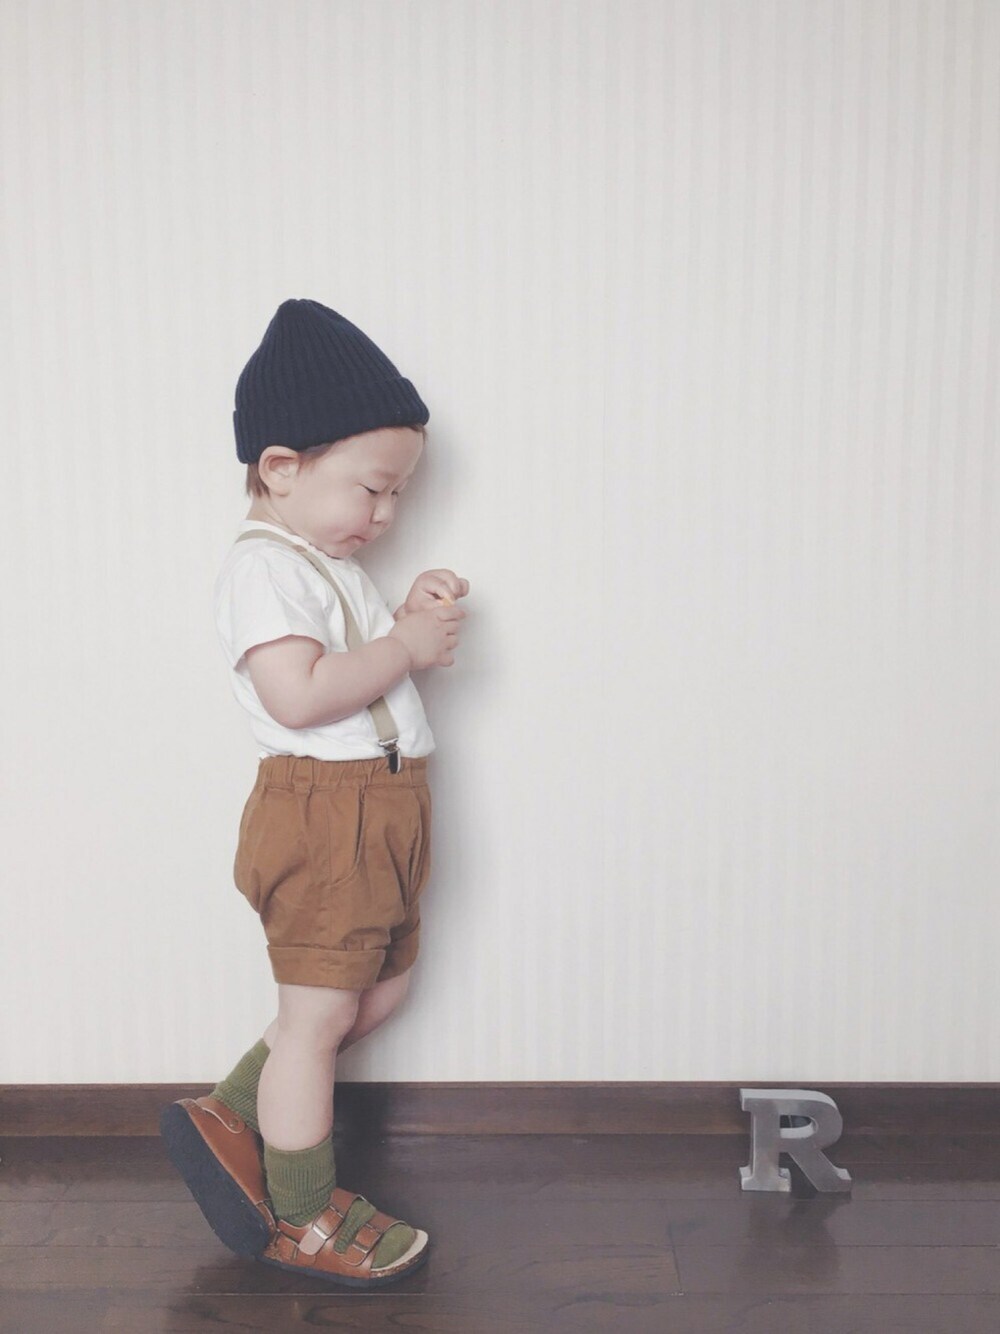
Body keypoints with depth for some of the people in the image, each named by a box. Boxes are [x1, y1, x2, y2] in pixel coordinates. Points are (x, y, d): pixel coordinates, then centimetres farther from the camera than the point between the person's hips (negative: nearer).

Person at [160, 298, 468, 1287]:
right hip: (321, 811, -10)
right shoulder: (261, 566, -15)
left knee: (378, 993, 18)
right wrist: (407, 645, -18)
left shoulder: (333, 564, 17)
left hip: (382, 810, 10)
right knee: (316, 1013, 2)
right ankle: (300, 1217, 20)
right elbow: (298, 694, -27)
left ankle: (231, 1120, 30)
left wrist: (413, 619, 4)